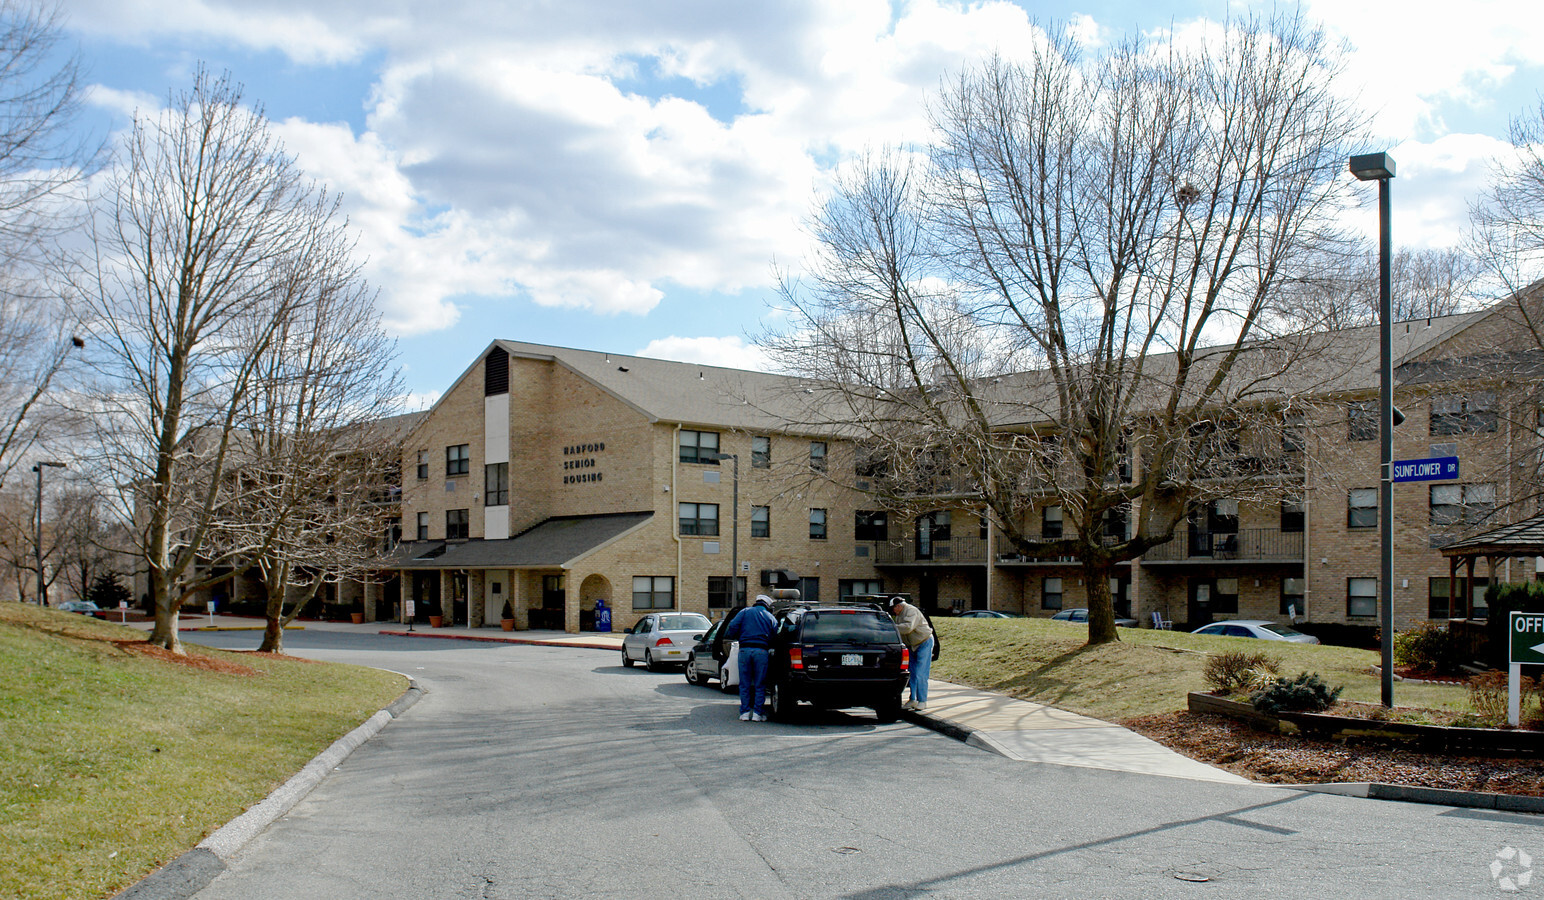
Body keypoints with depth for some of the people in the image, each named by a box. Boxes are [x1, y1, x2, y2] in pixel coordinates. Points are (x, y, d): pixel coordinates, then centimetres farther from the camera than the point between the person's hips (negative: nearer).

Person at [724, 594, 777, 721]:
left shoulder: (745, 612, 11)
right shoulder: (771, 618, 14)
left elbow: (733, 627, 0)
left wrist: (728, 637, 17)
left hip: (745, 650, 0)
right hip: (762, 651, 0)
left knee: (744, 684, 7)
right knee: (760, 684, 7)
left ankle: (745, 712, 8)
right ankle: (757, 713, 4)